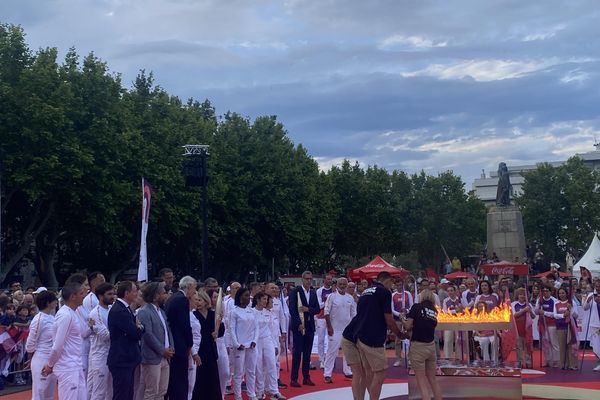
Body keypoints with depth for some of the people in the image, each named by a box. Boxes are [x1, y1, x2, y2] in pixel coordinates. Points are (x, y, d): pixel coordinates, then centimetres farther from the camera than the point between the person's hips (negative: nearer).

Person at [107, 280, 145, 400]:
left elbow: (136, 330, 16)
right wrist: (140, 328, 1)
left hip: (128, 360, 10)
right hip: (121, 360, -10)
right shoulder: (118, 311, -19)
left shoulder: (125, 308, 13)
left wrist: (139, 327, -6)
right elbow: (136, 334, -20)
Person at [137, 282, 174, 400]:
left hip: (164, 358, 9)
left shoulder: (161, 311, 17)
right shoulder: (144, 312, -12)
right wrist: (162, 351, -13)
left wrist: (170, 348, 3)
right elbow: (148, 335, -18)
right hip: (152, 359, -9)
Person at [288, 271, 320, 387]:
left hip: (310, 326, 5)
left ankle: (306, 378, 14)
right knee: (297, 352, -5)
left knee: (307, 353, 8)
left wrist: (308, 309, -9)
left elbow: (317, 309, 11)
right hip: (298, 326, -5)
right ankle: (294, 379, -1)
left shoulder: (313, 293, 12)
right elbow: (292, 309, -10)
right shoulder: (295, 291, -5)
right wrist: (299, 324, -16)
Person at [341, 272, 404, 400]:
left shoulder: (366, 292, 19)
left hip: (359, 336, 9)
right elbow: (389, 320, -6)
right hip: (372, 339, -9)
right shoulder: (385, 292, -6)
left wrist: (386, 333, 32)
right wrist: (399, 334, 10)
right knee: (380, 374, -1)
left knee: (369, 373, 14)